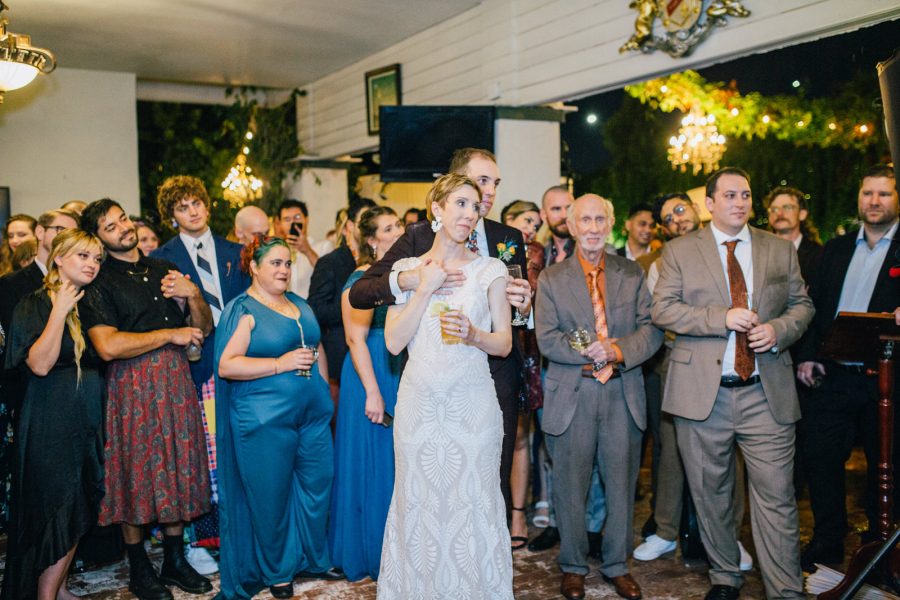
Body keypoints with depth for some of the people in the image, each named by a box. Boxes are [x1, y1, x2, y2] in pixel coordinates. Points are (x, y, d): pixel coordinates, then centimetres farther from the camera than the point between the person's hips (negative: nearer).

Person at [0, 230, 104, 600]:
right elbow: (40, 364, -18)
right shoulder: (34, 305, -6)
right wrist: (60, 311, -18)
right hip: (52, 422, -6)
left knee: (79, 511, 10)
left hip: (90, 419, 6)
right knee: (58, 511, -4)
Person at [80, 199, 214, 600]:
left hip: (176, 378, 5)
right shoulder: (100, 282, -5)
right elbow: (108, 346, -18)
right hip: (133, 384, -5)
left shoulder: (165, 269, 12)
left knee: (178, 467, 10)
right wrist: (171, 334, -12)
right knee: (138, 473, 4)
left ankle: (175, 560, 25)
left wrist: (193, 295, -6)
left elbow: (204, 327, 14)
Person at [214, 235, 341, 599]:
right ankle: (276, 570, 25)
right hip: (265, 421, -6)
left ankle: (314, 559, 29)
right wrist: (280, 364, -18)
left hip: (313, 414, 6)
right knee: (271, 498, 6)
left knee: (317, 487, 10)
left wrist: (325, 391, 15)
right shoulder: (243, 310, -7)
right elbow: (226, 366, -16)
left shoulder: (299, 305, 13)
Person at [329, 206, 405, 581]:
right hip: (375, 378, -7)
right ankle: (371, 554, 20)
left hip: (407, 378, 7)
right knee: (374, 465, 4)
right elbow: (355, 339, -16)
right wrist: (372, 393, -20)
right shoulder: (362, 279, -11)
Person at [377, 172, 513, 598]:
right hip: (419, 401, 1)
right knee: (419, 504, 8)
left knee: (472, 503, 4)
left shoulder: (490, 269, 3)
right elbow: (393, 342, -2)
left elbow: (504, 342, 3)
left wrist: (473, 334, -17)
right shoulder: (407, 269, 6)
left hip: (472, 402, -1)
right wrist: (425, 289, -9)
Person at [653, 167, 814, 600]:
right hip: (702, 392, 0)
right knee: (711, 495, 12)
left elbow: (801, 305, 14)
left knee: (777, 497, -2)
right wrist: (722, 318, -15)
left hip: (767, 393, 1)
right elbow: (662, 309, -4)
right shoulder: (679, 251, 4)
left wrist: (779, 329, -8)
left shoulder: (781, 250, 11)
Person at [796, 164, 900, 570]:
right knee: (819, 455, 5)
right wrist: (807, 354, 0)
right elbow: (814, 304, 10)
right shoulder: (836, 249, 13)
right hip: (833, 375, 3)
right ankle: (827, 544, 21)